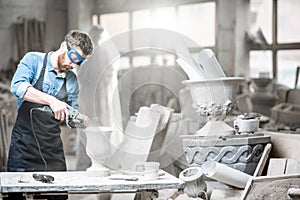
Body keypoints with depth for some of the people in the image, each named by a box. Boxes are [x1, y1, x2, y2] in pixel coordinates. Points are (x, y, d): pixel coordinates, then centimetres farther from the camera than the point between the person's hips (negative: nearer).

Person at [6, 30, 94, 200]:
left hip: (53, 148, 4)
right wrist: (51, 101, -30)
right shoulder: (34, 60, -2)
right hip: (24, 145, -4)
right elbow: (18, 86, -20)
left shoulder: (72, 79, 11)